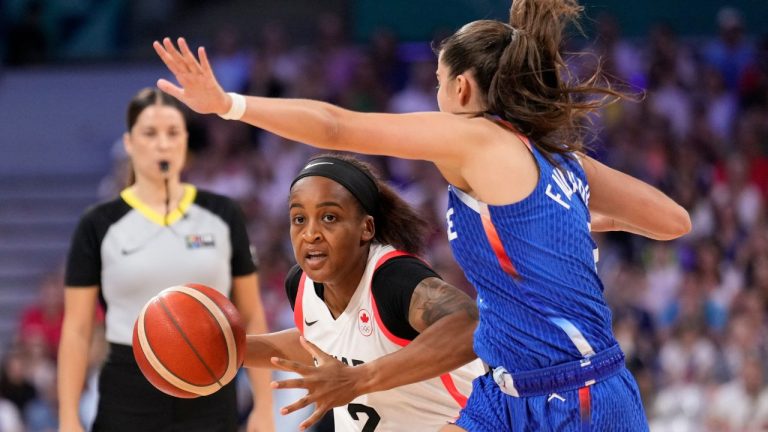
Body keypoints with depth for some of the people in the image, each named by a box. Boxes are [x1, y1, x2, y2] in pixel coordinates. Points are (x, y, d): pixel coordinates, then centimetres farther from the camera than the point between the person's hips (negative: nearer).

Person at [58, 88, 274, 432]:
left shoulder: (222, 216, 4)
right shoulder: (99, 226, 0)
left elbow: (251, 317, 8)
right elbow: (76, 330, 1)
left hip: (209, 402, 1)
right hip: (128, 400, -1)